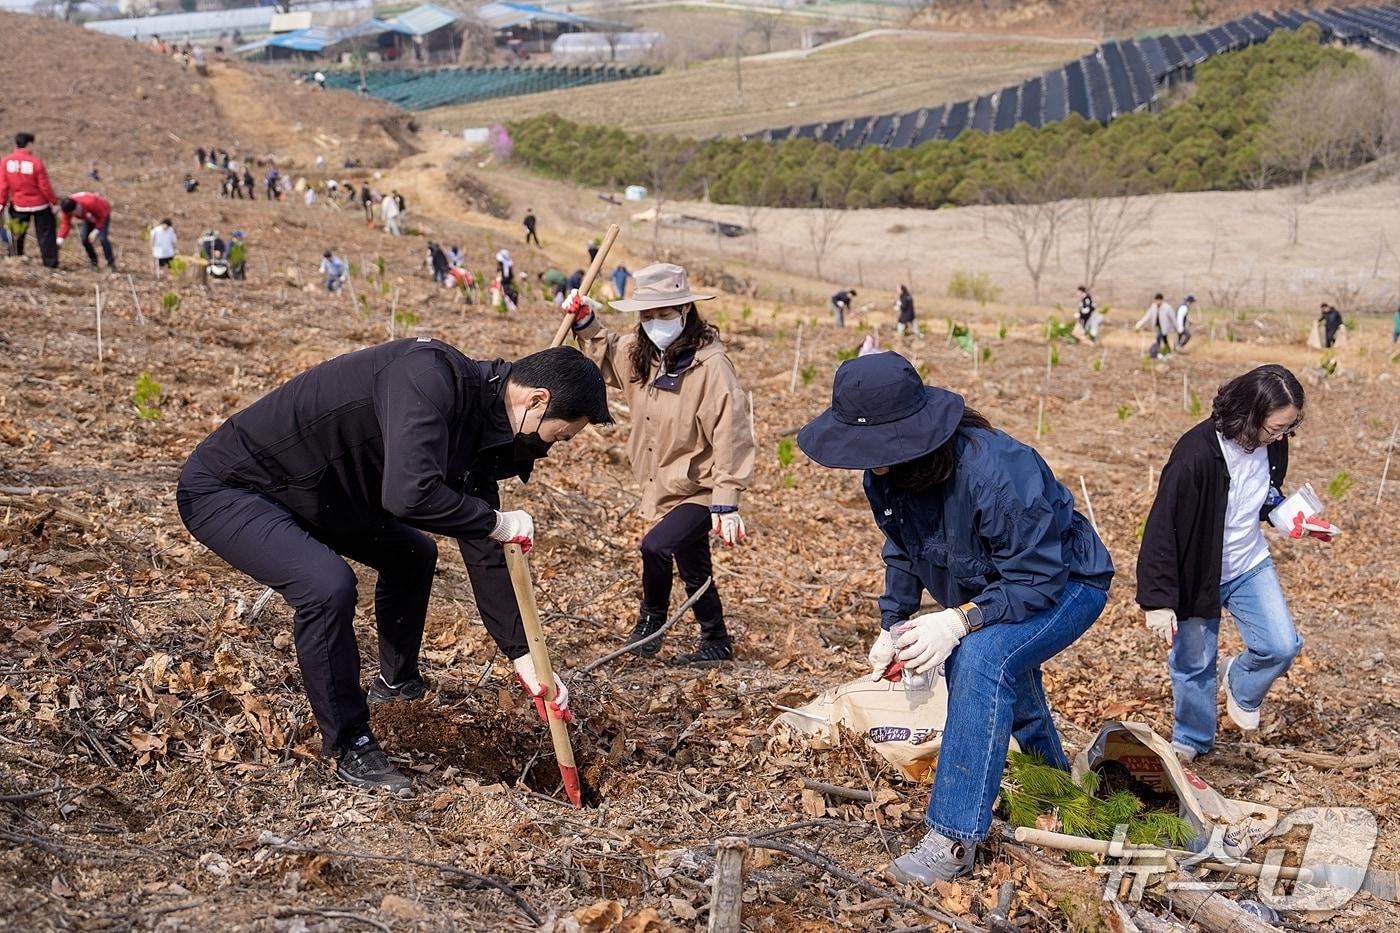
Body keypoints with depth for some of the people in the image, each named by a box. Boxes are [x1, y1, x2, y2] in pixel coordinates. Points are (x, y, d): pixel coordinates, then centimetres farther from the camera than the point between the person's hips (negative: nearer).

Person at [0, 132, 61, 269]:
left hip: (19, 205, 3)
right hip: (39, 204, -3)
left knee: (17, 233, 19)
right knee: (45, 234, 4)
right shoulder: (36, 162, -15)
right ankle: (51, 264, 4)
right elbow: (44, 186, -13)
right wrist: (54, 202, -4)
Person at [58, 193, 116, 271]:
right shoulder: (68, 208, -26)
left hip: (103, 214, -6)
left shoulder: (90, 203, -43)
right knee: (84, 239, -5)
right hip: (90, 217, 6)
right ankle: (93, 261, 16)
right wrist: (61, 237, -31)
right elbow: (65, 222, -19)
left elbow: (102, 215, -29)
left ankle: (111, 263, -8)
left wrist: (96, 230, -32)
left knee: (102, 238, -21)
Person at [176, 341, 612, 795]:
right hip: (223, 488, -10)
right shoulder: (430, 377, -32)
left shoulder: (478, 421, -3)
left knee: (412, 557, 19)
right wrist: (497, 522, -26)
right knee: (328, 586, -29)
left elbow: (483, 554, 4)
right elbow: (410, 494, -45)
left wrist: (524, 657, 3)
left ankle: (397, 680, 42)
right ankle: (351, 749, -9)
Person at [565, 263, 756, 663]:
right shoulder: (638, 352, -1)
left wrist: (725, 503, -23)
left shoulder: (711, 364, -23)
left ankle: (651, 620, 2)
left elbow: (730, 435, -23)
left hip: (699, 492, -8)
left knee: (656, 546, -25)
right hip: (663, 489, 8)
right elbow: (606, 356, 24)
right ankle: (716, 641, 38)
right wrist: (587, 323, 5)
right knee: (694, 571, 19)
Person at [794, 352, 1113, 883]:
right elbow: (902, 552, 3)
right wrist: (893, 625, -8)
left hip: (1066, 584, -8)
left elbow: (1037, 580, -34)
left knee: (982, 660, -32)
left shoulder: (995, 473, -39)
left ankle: (953, 840, -28)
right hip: (989, 589, 9)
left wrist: (959, 620, -44)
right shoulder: (886, 475, -15)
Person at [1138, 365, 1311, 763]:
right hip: (1197, 574, -5)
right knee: (1194, 663, 9)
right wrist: (1158, 599, -28)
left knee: (1282, 646, -5)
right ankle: (1192, 739, 34)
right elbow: (1162, 528, -27)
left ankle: (1241, 684, 28)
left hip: (1251, 565, 5)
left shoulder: (1273, 444, -11)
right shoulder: (1195, 454, -31)